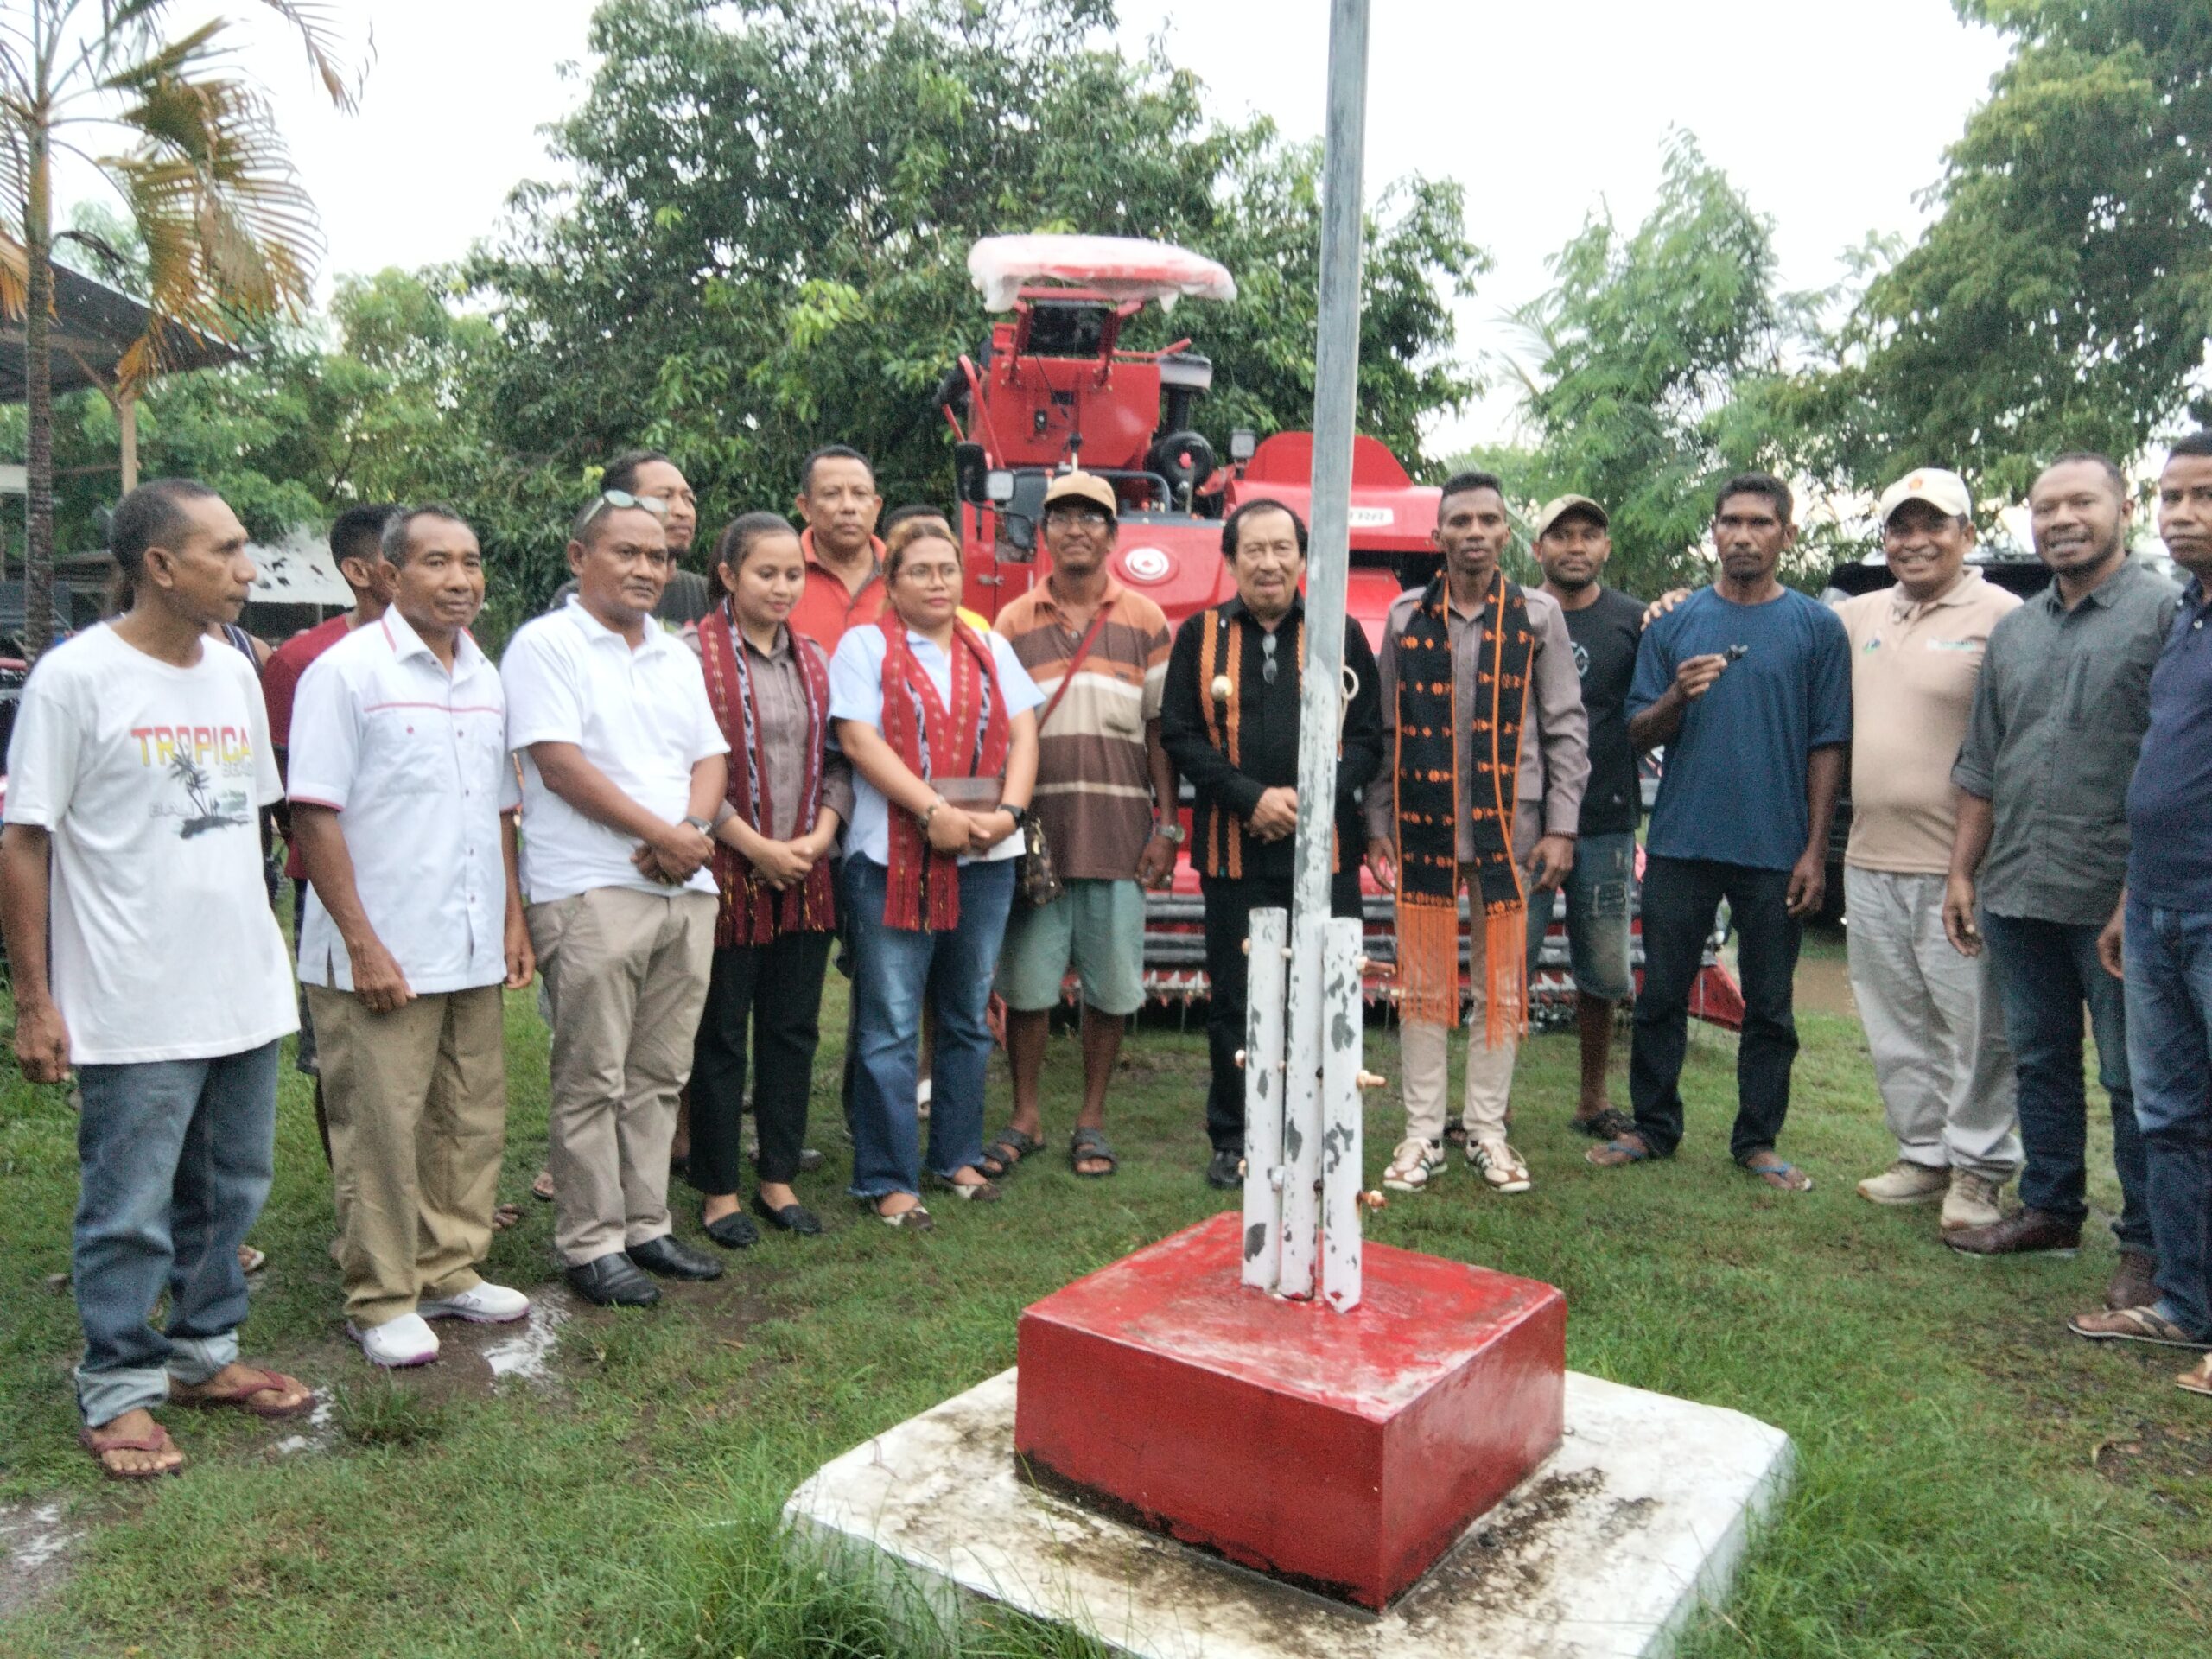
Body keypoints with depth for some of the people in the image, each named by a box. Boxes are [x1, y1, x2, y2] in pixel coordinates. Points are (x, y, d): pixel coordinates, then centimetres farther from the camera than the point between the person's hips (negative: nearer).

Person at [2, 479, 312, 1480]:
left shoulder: (234, 673, 9)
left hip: (246, 997, 6)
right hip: (135, 1012, -6)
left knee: (229, 1191, 16)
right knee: (130, 1212, 5)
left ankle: (204, 1352, 33)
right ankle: (118, 1389, 22)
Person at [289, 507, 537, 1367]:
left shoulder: (485, 678, 12)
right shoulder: (346, 671, -8)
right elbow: (315, 813, -11)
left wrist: (513, 919, 12)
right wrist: (362, 941, -15)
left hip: (474, 951, 6)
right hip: (382, 954, -6)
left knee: (472, 1120, 13)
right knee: (382, 1131, 3)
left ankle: (450, 1271, 28)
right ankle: (381, 1300, 17)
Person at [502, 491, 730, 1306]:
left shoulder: (677, 656, 18)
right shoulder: (546, 644, -3)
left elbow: (711, 758, 14)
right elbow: (559, 763, -13)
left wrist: (694, 827, -7)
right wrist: (661, 834, -12)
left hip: (685, 891, 7)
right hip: (591, 893, -6)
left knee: (658, 1076, 12)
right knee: (593, 1081, 0)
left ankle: (646, 1225, 23)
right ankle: (591, 1244, 11)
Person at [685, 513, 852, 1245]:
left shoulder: (815, 660, 11)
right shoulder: (693, 654, -6)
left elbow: (837, 760, 11)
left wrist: (819, 835, -5)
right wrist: (757, 846, -14)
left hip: (805, 877, 5)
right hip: (726, 875, -5)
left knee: (794, 1031, 11)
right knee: (720, 1036, 5)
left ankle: (779, 1179, 25)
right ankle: (718, 1191, 18)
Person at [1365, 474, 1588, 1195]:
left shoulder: (1538, 615, 4)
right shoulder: (1407, 615, 7)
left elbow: (1566, 728, 3)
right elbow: (1386, 730, 7)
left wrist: (1561, 828, -4)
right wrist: (1378, 826, 3)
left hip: (1511, 829, 0)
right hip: (1423, 825, 1)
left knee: (1501, 984, 6)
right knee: (1423, 983, 5)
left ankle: (1487, 1128, 20)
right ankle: (1422, 1133, 15)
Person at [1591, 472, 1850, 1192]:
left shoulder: (1817, 627, 3)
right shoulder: (1673, 623, 7)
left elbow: (1827, 745, 2)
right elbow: (1639, 732, 7)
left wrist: (1815, 849, -4)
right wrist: (1678, 696, -14)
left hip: (1776, 851, -1)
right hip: (1681, 843, 1)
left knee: (1769, 1005, 8)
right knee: (1662, 994, 8)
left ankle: (1758, 1140, 21)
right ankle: (1653, 1126, 21)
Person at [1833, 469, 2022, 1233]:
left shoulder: (2001, 618, -7)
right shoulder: (1858, 616, 12)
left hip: (1958, 862, -6)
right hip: (1869, 858, 6)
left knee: (1975, 1025, 1)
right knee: (1896, 1024, 14)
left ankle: (1977, 1168, 15)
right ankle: (1924, 1155, 27)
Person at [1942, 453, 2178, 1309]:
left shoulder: (2167, 612, -4)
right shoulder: (2013, 632, 15)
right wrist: (1963, 871, 14)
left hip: (2119, 899, -6)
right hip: (2017, 893, 6)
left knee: (2136, 1076, 3)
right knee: (2040, 1063, 15)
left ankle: (2149, 1247, 14)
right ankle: (2050, 1211, 28)